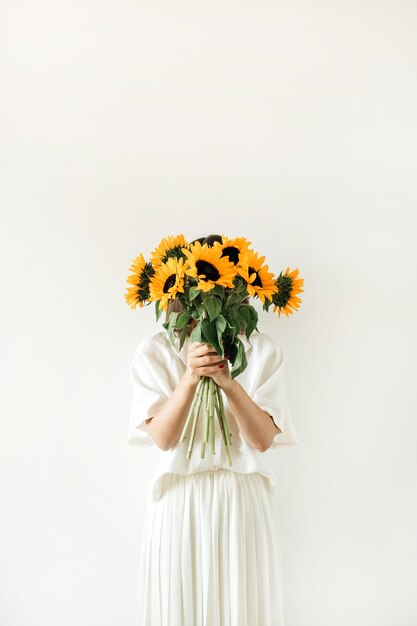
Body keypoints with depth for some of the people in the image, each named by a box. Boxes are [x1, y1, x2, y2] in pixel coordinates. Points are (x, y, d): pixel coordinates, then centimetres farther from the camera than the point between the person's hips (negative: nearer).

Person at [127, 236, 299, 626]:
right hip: (180, 501, 0)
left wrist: (228, 382, -25)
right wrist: (190, 377, -28)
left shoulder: (263, 350, -2)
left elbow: (263, 439, -10)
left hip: (242, 501, 1)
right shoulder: (154, 352, -3)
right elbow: (162, 438, -12)